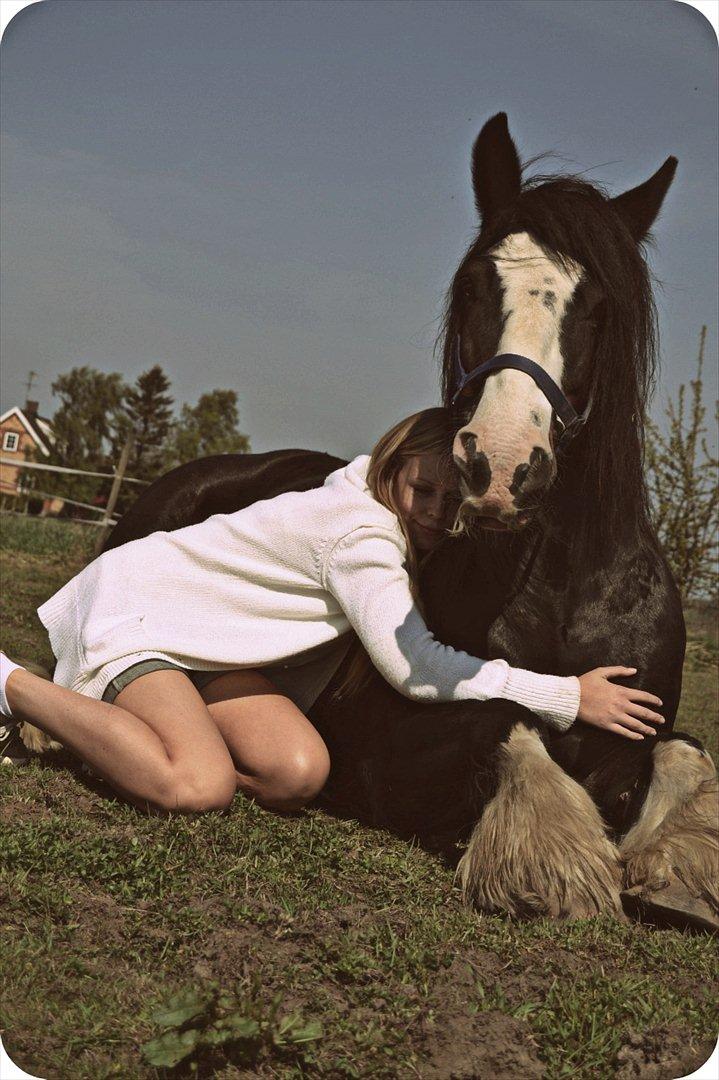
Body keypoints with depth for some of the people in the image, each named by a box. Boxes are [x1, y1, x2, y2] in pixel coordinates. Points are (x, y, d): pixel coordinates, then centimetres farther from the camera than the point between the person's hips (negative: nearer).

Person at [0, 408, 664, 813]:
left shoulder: (399, 527, 0)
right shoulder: (361, 529, -27)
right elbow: (412, 666, -34)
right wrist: (573, 698, -33)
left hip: (213, 648, 9)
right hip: (137, 607, -8)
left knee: (298, 776, -14)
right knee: (197, 787, -31)